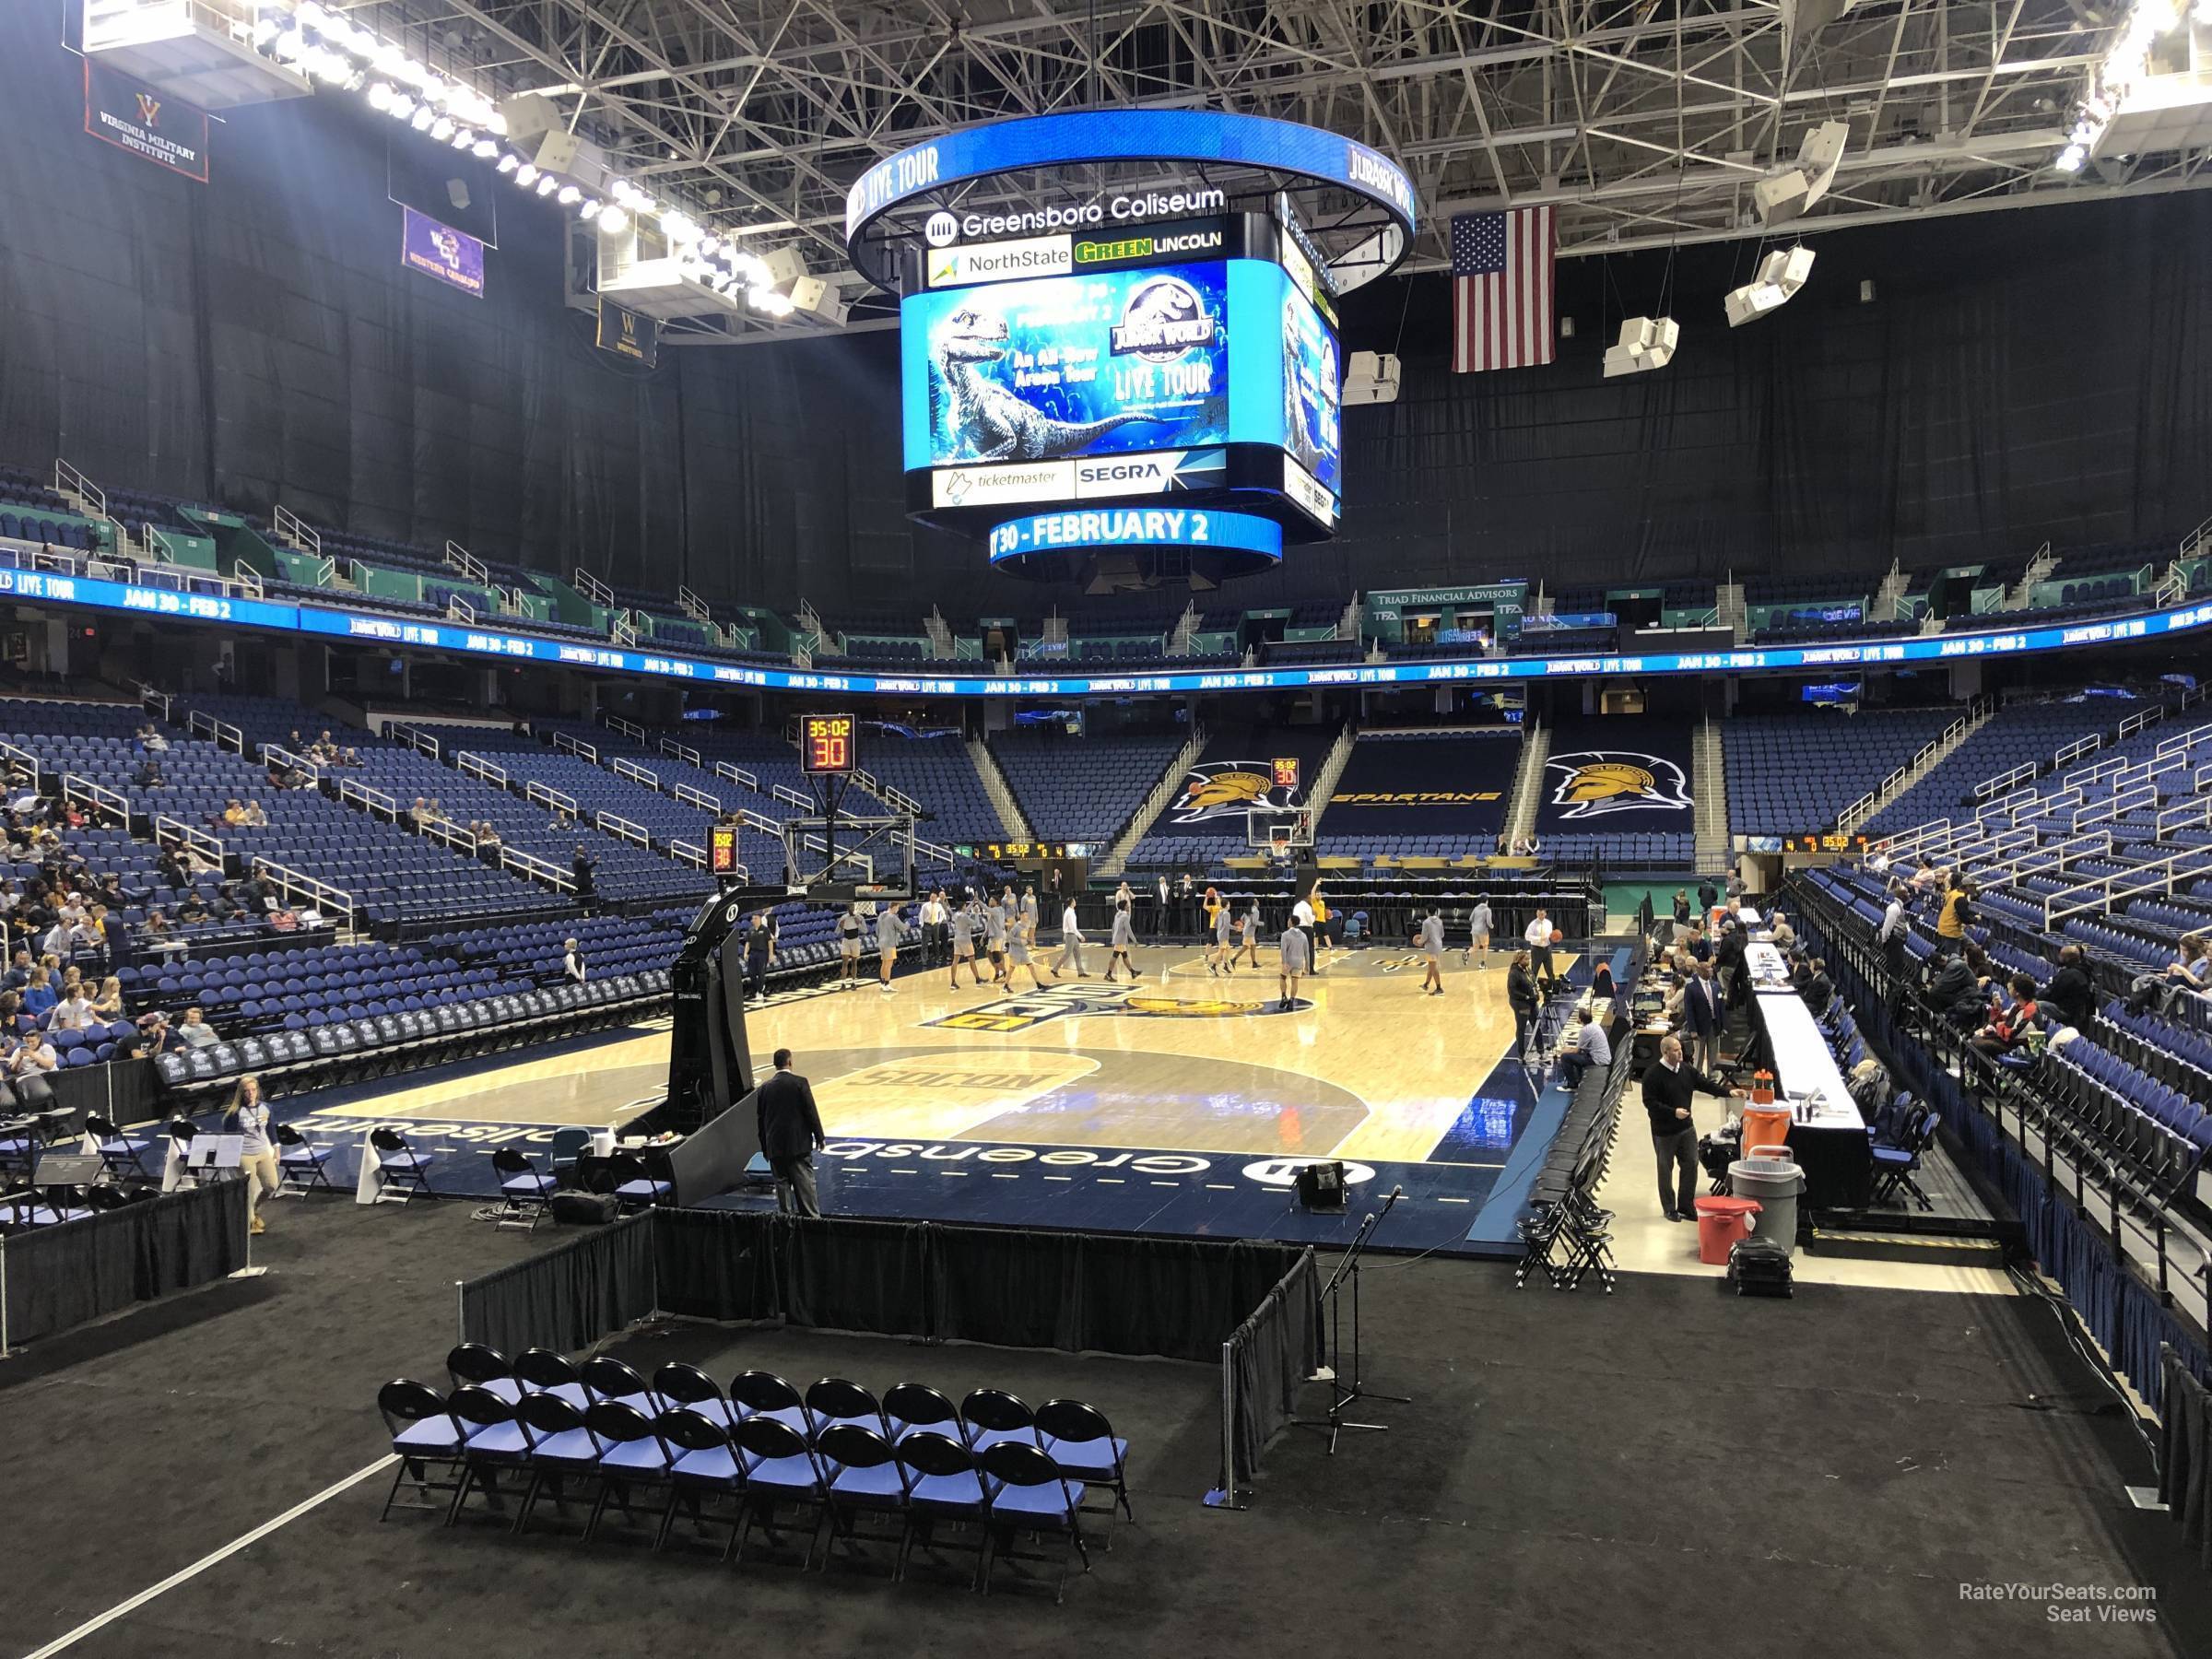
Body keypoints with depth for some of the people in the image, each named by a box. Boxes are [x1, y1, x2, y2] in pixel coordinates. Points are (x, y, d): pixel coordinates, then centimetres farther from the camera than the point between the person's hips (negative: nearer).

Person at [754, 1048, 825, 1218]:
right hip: (799, 1143, -3)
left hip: (775, 1146, 3)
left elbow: (760, 1120, 8)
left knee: (782, 1183, 8)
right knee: (805, 1182, 1)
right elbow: (811, 1112, -8)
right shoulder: (800, 1082, -7)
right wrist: (819, 1137, 0)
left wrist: (765, 1149, 15)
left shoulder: (764, 1088, 4)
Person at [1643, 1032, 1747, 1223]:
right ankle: (1669, 1209, 19)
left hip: (1686, 1128, 5)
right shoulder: (1653, 1075, -17)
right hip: (1664, 1131, -5)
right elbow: (1649, 1102, -18)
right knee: (1665, 1169, 7)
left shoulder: (1687, 1071, 2)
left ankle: (1686, 1207, 17)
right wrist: (1673, 1112, -24)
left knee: (1691, 1165, 5)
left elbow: (1706, 1084, 4)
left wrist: (1729, 1093, -8)